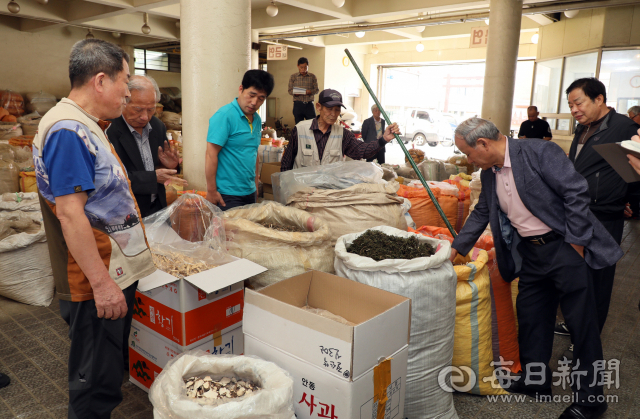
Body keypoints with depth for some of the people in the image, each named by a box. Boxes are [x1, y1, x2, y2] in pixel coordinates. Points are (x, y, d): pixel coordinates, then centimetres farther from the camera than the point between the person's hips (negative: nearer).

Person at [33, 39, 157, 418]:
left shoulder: (85, 126, 14)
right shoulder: (68, 130, -19)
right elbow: (69, 213, -24)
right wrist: (101, 282, -23)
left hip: (114, 273, 10)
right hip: (97, 282, -10)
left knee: (107, 373, 22)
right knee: (96, 381, 5)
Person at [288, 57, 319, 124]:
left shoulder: (312, 77, 7)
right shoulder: (293, 77, 7)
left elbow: (317, 90, 6)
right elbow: (290, 90, 7)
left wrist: (310, 92, -16)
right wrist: (294, 93, -16)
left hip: (309, 104, 0)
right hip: (298, 104, 0)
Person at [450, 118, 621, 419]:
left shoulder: (538, 152, -18)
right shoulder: (488, 173, 5)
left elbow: (576, 191, -20)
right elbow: (481, 213, 16)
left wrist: (575, 241, -18)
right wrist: (457, 247, 12)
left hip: (563, 246, -7)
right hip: (529, 253, 8)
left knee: (581, 322, 4)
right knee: (530, 316, 15)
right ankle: (535, 379, 33)